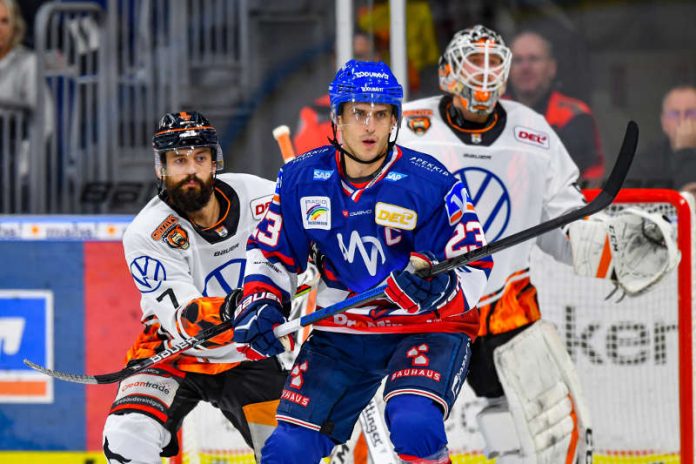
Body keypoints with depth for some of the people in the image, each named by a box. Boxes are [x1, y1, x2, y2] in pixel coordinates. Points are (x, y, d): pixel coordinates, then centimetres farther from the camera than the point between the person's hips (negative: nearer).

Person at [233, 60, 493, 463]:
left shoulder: (430, 183, -15)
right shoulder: (302, 180, -3)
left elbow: (473, 271, -14)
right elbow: (271, 253, 9)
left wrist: (438, 287, -35)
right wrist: (259, 304, -9)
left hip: (426, 328, -4)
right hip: (342, 334, 4)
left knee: (414, 424, -31)